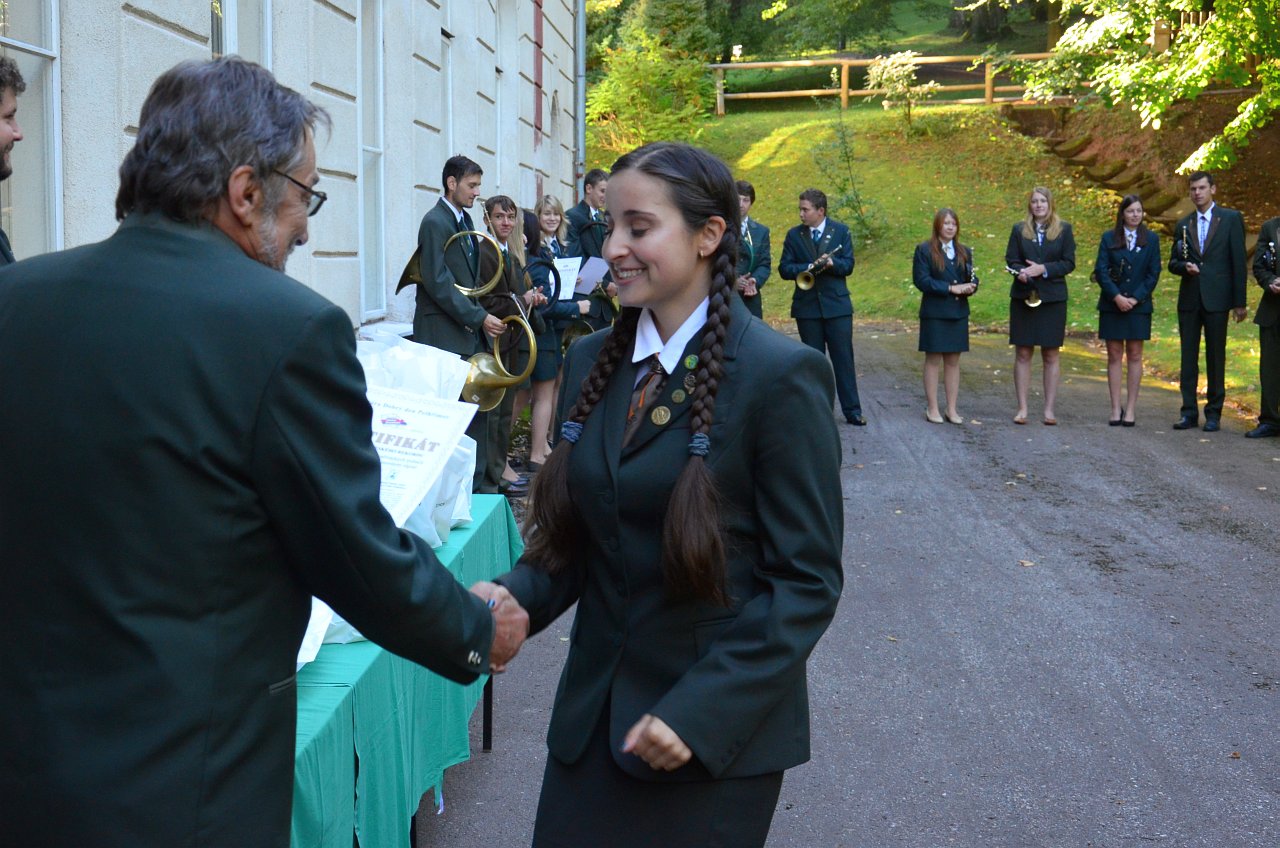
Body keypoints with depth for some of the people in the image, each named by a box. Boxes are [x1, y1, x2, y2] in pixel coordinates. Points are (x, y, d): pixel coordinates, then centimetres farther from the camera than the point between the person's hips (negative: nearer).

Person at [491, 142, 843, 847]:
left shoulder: (782, 377, -13)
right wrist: (515, 598, -9)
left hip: (718, 734, -5)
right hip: (592, 715, 5)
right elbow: (576, 532, 11)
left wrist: (700, 711, -19)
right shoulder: (590, 363, 5)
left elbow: (807, 579, -13)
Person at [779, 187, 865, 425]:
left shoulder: (841, 231, 3)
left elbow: (848, 265, -2)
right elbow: (784, 269, -2)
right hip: (807, 306, 1)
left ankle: (852, 410, 4)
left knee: (843, 358, -1)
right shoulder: (794, 235, 5)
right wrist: (809, 267, -17)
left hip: (837, 304, -1)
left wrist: (831, 263, -21)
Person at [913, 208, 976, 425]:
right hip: (934, 313, -4)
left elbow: (972, 278, 13)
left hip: (958, 313, 4)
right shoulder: (924, 250, -3)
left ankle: (952, 409, 12)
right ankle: (932, 408, 8)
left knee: (953, 361, 7)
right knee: (933, 360, 1)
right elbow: (921, 280, -12)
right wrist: (950, 288, -17)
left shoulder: (964, 252, 12)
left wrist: (970, 287, -12)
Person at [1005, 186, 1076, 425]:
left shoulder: (1064, 229, 4)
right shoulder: (1019, 229, 8)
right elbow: (1010, 260, 3)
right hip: (1023, 297, 1)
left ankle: (1049, 409, 7)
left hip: (1053, 298, -1)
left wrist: (1043, 269, -15)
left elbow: (1069, 262, -2)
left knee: (1051, 356, 3)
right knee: (1022, 354, 1)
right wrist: (1021, 272, -18)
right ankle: (1022, 408, 6)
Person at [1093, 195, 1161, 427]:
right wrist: (1116, 297, -12)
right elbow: (1100, 271, -2)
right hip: (1112, 304, 0)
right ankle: (1116, 408, 4)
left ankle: (1131, 408, 5)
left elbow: (1154, 273, 2)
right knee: (1114, 356, 1)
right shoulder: (1109, 238, 4)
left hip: (1139, 305, 0)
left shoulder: (1151, 239, 6)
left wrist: (1135, 298, -9)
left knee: (1134, 356, 2)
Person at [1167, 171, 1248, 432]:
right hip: (1189, 300, 4)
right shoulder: (1183, 224, 13)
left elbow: (1238, 261, -2)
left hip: (1216, 300, -3)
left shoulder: (1231, 219, 1)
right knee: (1188, 357, 4)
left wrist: (1239, 302, -6)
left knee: (1216, 357, 1)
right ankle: (1189, 412, 9)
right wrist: (1184, 267, -9)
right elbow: (1173, 263, 15)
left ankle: (1214, 413, 8)